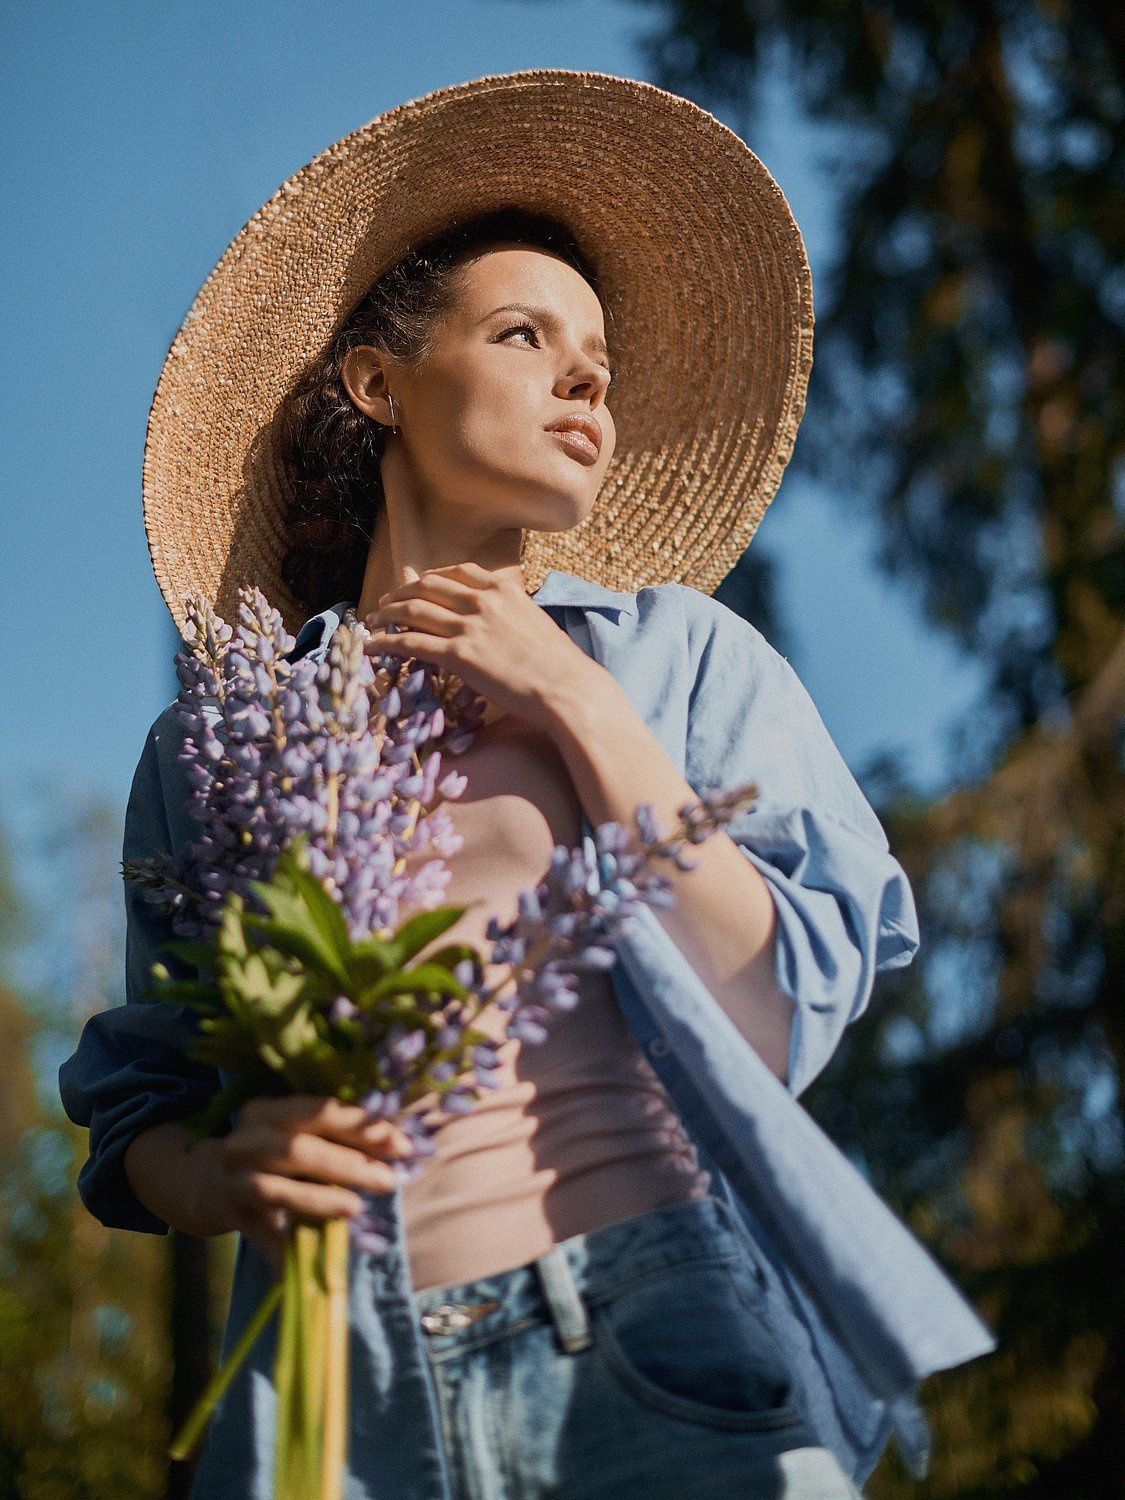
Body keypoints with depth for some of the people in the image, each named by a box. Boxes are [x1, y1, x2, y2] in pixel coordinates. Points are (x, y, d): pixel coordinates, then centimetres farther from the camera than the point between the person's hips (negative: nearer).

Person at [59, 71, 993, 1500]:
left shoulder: (680, 654, 10)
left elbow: (778, 1022, -1)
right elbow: (141, 1115, 15)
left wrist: (577, 705, -3)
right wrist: (228, 1176, -7)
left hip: (665, 1345, 0)